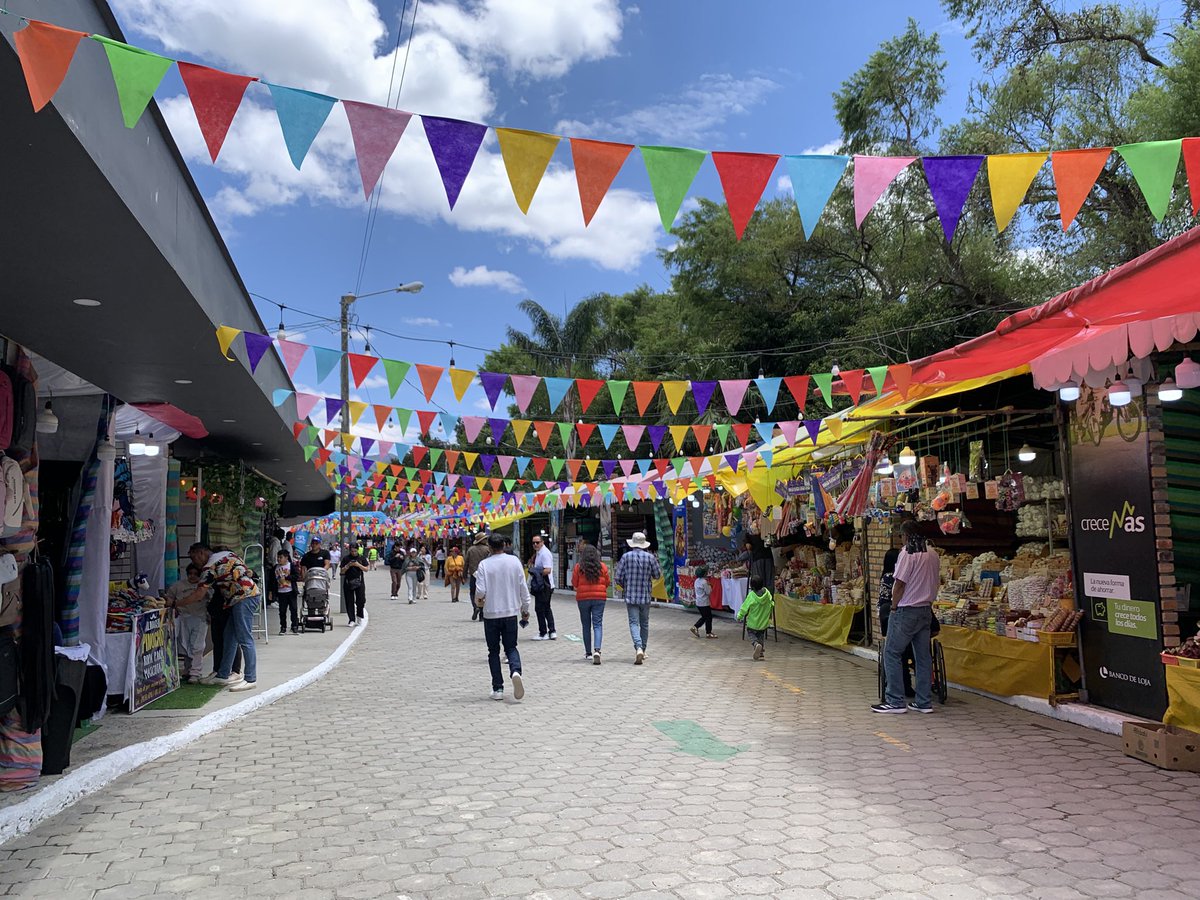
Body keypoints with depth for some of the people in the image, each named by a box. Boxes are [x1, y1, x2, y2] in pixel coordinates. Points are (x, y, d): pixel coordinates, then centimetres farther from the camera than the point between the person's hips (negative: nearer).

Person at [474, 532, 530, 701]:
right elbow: (523, 587, 1)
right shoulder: (514, 561, -2)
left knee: (494, 651, 11)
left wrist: (478, 601, 10)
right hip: (511, 612, 2)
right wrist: (525, 610, 12)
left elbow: (480, 590, -13)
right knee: (511, 647, 13)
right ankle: (516, 671, -17)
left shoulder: (484, 564, -9)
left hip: (491, 613, -2)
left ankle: (498, 688, 9)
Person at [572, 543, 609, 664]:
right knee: (597, 624, 0)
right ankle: (597, 650, -20)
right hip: (599, 598, 0)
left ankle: (588, 653, 19)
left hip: (583, 598, 0)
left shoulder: (578, 567, -6)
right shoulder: (602, 567, -3)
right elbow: (607, 582, 6)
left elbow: (574, 583, 2)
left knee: (586, 626, 12)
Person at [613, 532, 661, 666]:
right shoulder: (650, 557, -4)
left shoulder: (626, 556, -5)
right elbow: (658, 575, 3)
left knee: (634, 623, -2)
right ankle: (642, 650, 23)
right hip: (645, 596, 1)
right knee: (644, 623, 16)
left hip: (630, 596, -1)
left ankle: (638, 648, -23)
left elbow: (618, 578, -5)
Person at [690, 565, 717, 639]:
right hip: (704, 603, -9)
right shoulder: (704, 582, -21)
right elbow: (708, 592, -18)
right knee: (708, 617, 4)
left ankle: (695, 627, 13)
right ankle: (708, 633, 11)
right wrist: (709, 585, -3)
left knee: (704, 617, 20)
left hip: (698, 602, 9)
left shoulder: (697, 581, 7)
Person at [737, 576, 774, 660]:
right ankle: (762, 653, 16)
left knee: (751, 634, 14)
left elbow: (745, 608, -13)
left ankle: (756, 644, -14)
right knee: (761, 636, 20)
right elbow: (772, 604, 6)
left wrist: (739, 616, 3)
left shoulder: (751, 596, -20)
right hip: (764, 622, 4)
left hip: (753, 622, -4)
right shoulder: (767, 592, -9)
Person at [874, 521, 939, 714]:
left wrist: (894, 607, -5)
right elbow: (937, 582, 14)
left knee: (892, 654, -1)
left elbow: (900, 583, -15)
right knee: (923, 656, 10)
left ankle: (895, 701, -2)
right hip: (926, 610, 8)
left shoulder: (908, 554, -14)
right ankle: (924, 702, 14)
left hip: (906, 611, -7)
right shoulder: (933, 555, 8)